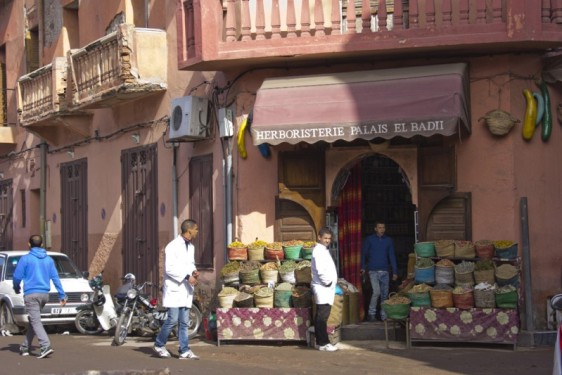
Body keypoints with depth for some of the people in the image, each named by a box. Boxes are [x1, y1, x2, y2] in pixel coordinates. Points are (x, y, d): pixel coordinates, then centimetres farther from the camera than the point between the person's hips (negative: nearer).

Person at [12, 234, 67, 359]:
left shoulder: (26, 259, -4)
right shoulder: (49, 259, 10)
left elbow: (17, 276, -3)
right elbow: (55, 278, 8)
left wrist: (16, 288, 18)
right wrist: (62, 295, 10)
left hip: (31, 294, -6)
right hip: (44, 294, 6)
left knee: (35, 321, -10)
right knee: (33, 321, 18)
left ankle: (46, 346, -25)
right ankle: (25, 347, 23)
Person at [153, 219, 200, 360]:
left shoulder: (191, 247, 14)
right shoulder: (173, 246, -12)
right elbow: (169, 268, -16)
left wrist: (193, 271, 4)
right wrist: (187, 276, -21)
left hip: (186, 290, 7)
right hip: (175, 288, -7)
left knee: (184, 322, 6)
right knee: (173, 320, -8)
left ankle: (184, 350, 7)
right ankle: (159, 344, 10)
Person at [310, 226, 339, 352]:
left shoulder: (323, 250, 17)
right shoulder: (319, 250, -14)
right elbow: (320, 270, -24)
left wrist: (331, 282, 12)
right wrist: (327, 282, -14)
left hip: (325, 288, 10)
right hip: (323, 288, -10)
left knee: (320, 316, 12)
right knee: (323, 316, -8)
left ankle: (320, 341, 18)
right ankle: (323, 343, -6)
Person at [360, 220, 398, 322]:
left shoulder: (388, 240, 8)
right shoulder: (369, 239, 0)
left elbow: (392, 256, 9)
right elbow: (363, 253, 4)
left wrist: (395, 272, 5)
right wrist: (363, 267, -6)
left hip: (384, 271, 3)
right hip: (373, 271, -3)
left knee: (384, 294, 5)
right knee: (376, 292, -15)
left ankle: (384, 315, 15)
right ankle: (371, 314, -1)